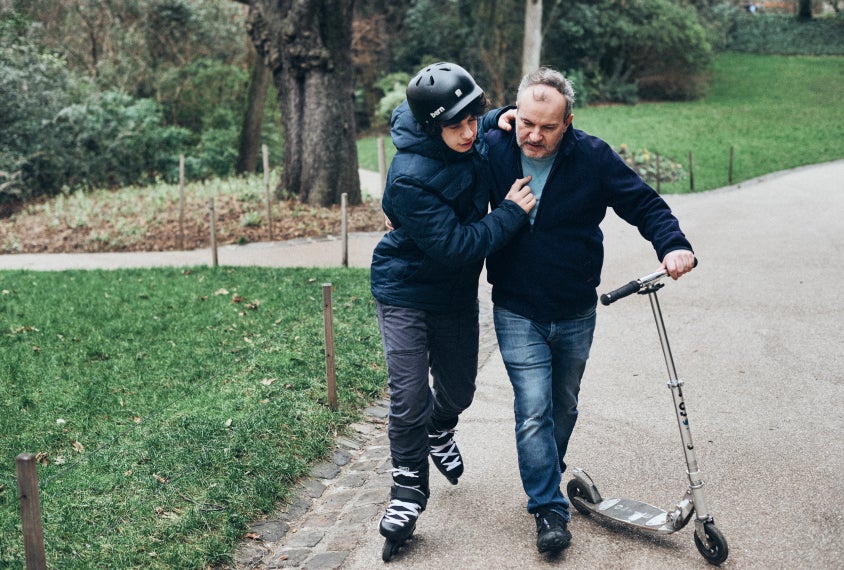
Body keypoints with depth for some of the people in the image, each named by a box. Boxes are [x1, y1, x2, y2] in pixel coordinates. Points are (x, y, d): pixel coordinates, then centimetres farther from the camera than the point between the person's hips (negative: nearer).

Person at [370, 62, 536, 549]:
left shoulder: (479, 141, -9)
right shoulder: (411, 178, -30)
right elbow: (455, 245, -30)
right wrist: (511, 213, -24)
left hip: (457, 292, 6)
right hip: (405, 292, -6)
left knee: (459, 389, 18)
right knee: (409, 398, -8)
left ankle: (439, 430, 53)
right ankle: (409, 489, 14)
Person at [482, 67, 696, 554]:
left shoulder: (593, 157, -12)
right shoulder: (494, 148, -9)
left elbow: (644, 204, -7)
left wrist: (674, 245, -23)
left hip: (576, 313, 2)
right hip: (518, 312, -1)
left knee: (564, 407, 18)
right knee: (534, 409, -10)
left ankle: (548, 477, 42)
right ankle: (550, 510, 1)